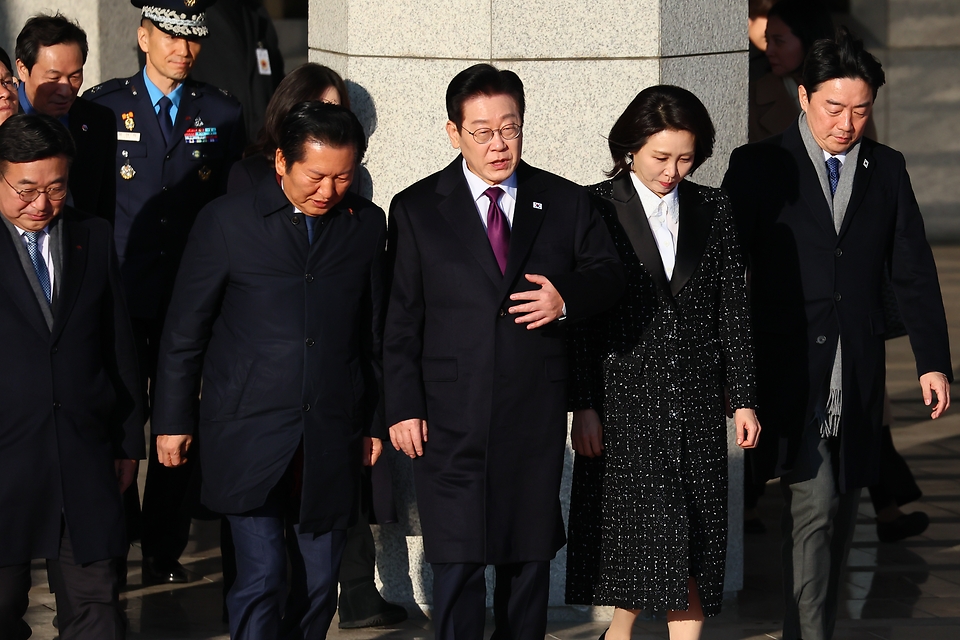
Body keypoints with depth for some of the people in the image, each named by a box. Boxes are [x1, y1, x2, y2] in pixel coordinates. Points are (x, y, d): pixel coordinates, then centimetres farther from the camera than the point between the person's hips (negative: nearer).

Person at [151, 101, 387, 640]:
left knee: (321, 579, 5)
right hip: (249, 429, -3)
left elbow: (374, 332, 13)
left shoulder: (367, 225, 7)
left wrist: (374, 422, 14)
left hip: (332, 433, 3)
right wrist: (174, 420, 4)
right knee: (263, 572, -10)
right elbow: (185, 329, 4)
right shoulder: (228, 220, -2)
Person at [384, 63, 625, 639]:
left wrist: (567, 299, -11)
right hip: (451, 420, -2)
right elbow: (401, 320, 1)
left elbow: (610, 277, 12)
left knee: (531, 560, 11)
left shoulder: (565, 203, 7)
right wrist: (404, 407, -6)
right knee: (458, 566, -5)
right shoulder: (417, 209, 3)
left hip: (536, 419, 2)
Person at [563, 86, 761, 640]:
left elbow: (734, 308, 9)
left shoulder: (713, 210, 7)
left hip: (697, 400, 3)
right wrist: (583, 406, -9)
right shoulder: (597, 209, -3)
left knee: (693, 540, 3)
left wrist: (745, 398, 5)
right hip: (624, 397, -3)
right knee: (635, 529, -3)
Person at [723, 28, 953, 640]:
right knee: (813, 505, -14)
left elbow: (914, 272, 11)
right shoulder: (759, 167, 0)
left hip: (858, 376, 4)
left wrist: (934, 361, 6)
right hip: (790, 374, -4)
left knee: (841, 514, 8)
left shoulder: (887, 170, 10)